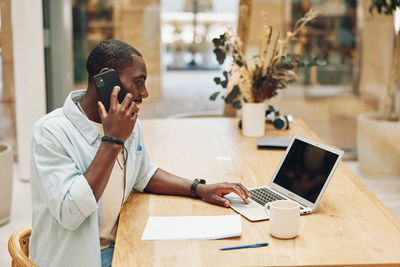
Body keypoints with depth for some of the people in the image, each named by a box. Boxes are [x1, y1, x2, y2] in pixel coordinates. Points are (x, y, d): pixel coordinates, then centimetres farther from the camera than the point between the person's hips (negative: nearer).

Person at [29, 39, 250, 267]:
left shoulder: (130, 123, 6)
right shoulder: (52, 131, -17)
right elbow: (70, 214, -26)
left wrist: (200, 189, 9)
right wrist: (113, 141, -25)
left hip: (119, 245, 7)